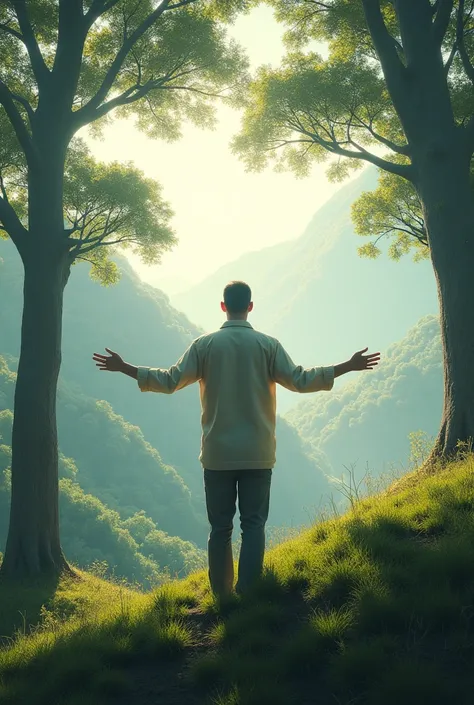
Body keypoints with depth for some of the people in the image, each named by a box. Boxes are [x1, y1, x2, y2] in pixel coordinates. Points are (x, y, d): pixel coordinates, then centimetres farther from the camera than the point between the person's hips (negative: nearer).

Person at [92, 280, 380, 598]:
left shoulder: (204, 344, -1)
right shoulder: (267, 344, -2)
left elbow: (170, 381, -4)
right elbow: (300, 381, -6)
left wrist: (124, 368, 7)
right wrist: (348, 367, 2)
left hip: (218, 453, 1)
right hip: (258, 453, -1)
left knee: (221, 528, 7)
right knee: (254, 524, 3)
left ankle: (222, 598, 9)